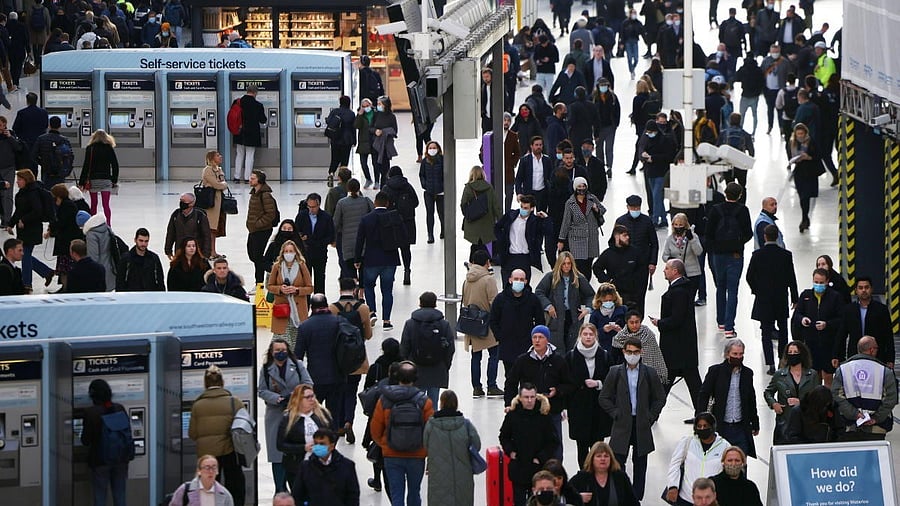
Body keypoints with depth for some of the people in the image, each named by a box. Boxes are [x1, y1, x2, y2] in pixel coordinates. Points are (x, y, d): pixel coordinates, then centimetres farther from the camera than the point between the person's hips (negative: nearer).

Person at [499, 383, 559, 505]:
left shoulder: (544, 415, -7)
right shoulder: (512, 415, -4)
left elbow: (554, 441, 0)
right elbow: (504, 437, 12)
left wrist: (541, 457, -7)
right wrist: (510, 451, -3)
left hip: (538, 467, -1)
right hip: (518, 466, 1)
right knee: (519, 499, 7)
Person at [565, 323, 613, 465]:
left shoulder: (604, 355, 2)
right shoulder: (571, 356, 0)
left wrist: (598, 383, -10)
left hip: (600, 407, 1)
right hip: (578, 406, -1)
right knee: (582, 446, 3)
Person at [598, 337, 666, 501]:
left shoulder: (649, 374, 2)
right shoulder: (615, 372, 1)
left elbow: (660, 398, 9)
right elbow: (603, 398, 6)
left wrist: (651, 417, 1)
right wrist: (615, 413, -3)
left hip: (642, 426, 1)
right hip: (622, 425, -1)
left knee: (640, 464, 7)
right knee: (617, 462, -5)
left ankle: (637, 498, 15)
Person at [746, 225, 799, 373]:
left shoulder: (757, 255, -12)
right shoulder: (786, 255, -10)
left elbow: (749, 277, -6)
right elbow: (791, 278, -4)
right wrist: (794, 298, 7)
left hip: (763, 299, -1)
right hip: (781, 299, 1)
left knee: (766, 331, 2)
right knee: (783, 329, 20)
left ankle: (771, 364, -9)